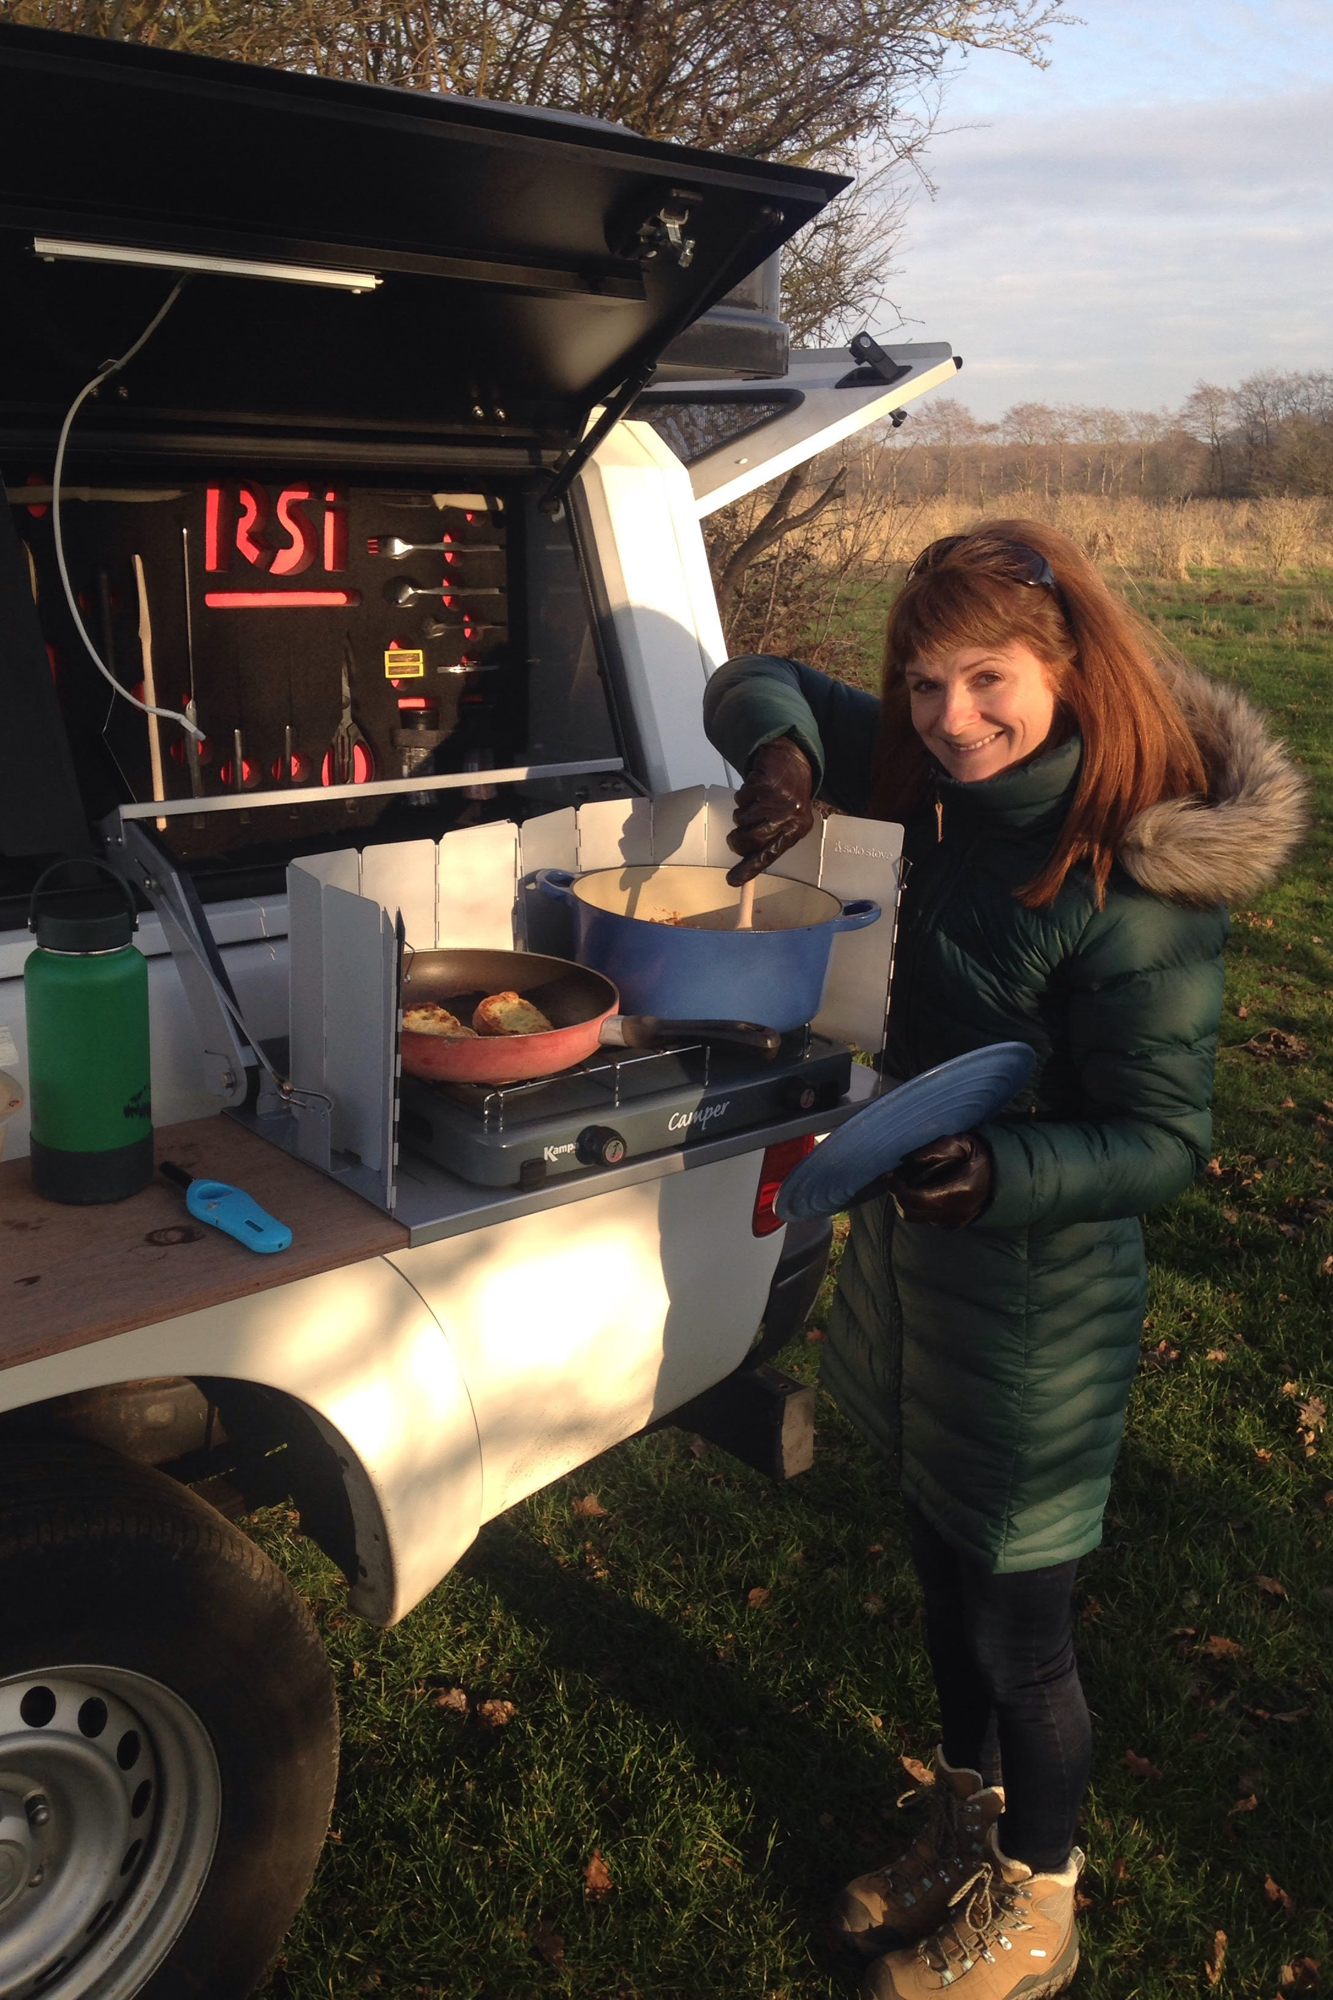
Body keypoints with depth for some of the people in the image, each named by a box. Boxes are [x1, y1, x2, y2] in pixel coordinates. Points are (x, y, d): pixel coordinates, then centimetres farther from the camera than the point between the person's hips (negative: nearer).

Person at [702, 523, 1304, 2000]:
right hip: (913, 1250, 8)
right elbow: (758, 685, 5)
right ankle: (964, 1831, 51)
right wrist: (784, 754, -17)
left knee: (1019, 1627, 12)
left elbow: (1165, 1142, -21)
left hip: (1036, 1298, -7)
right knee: (943, 1568, 25)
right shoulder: (950, 787, -4)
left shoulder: (1131, 887, -26)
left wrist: (996, 1175, -37)